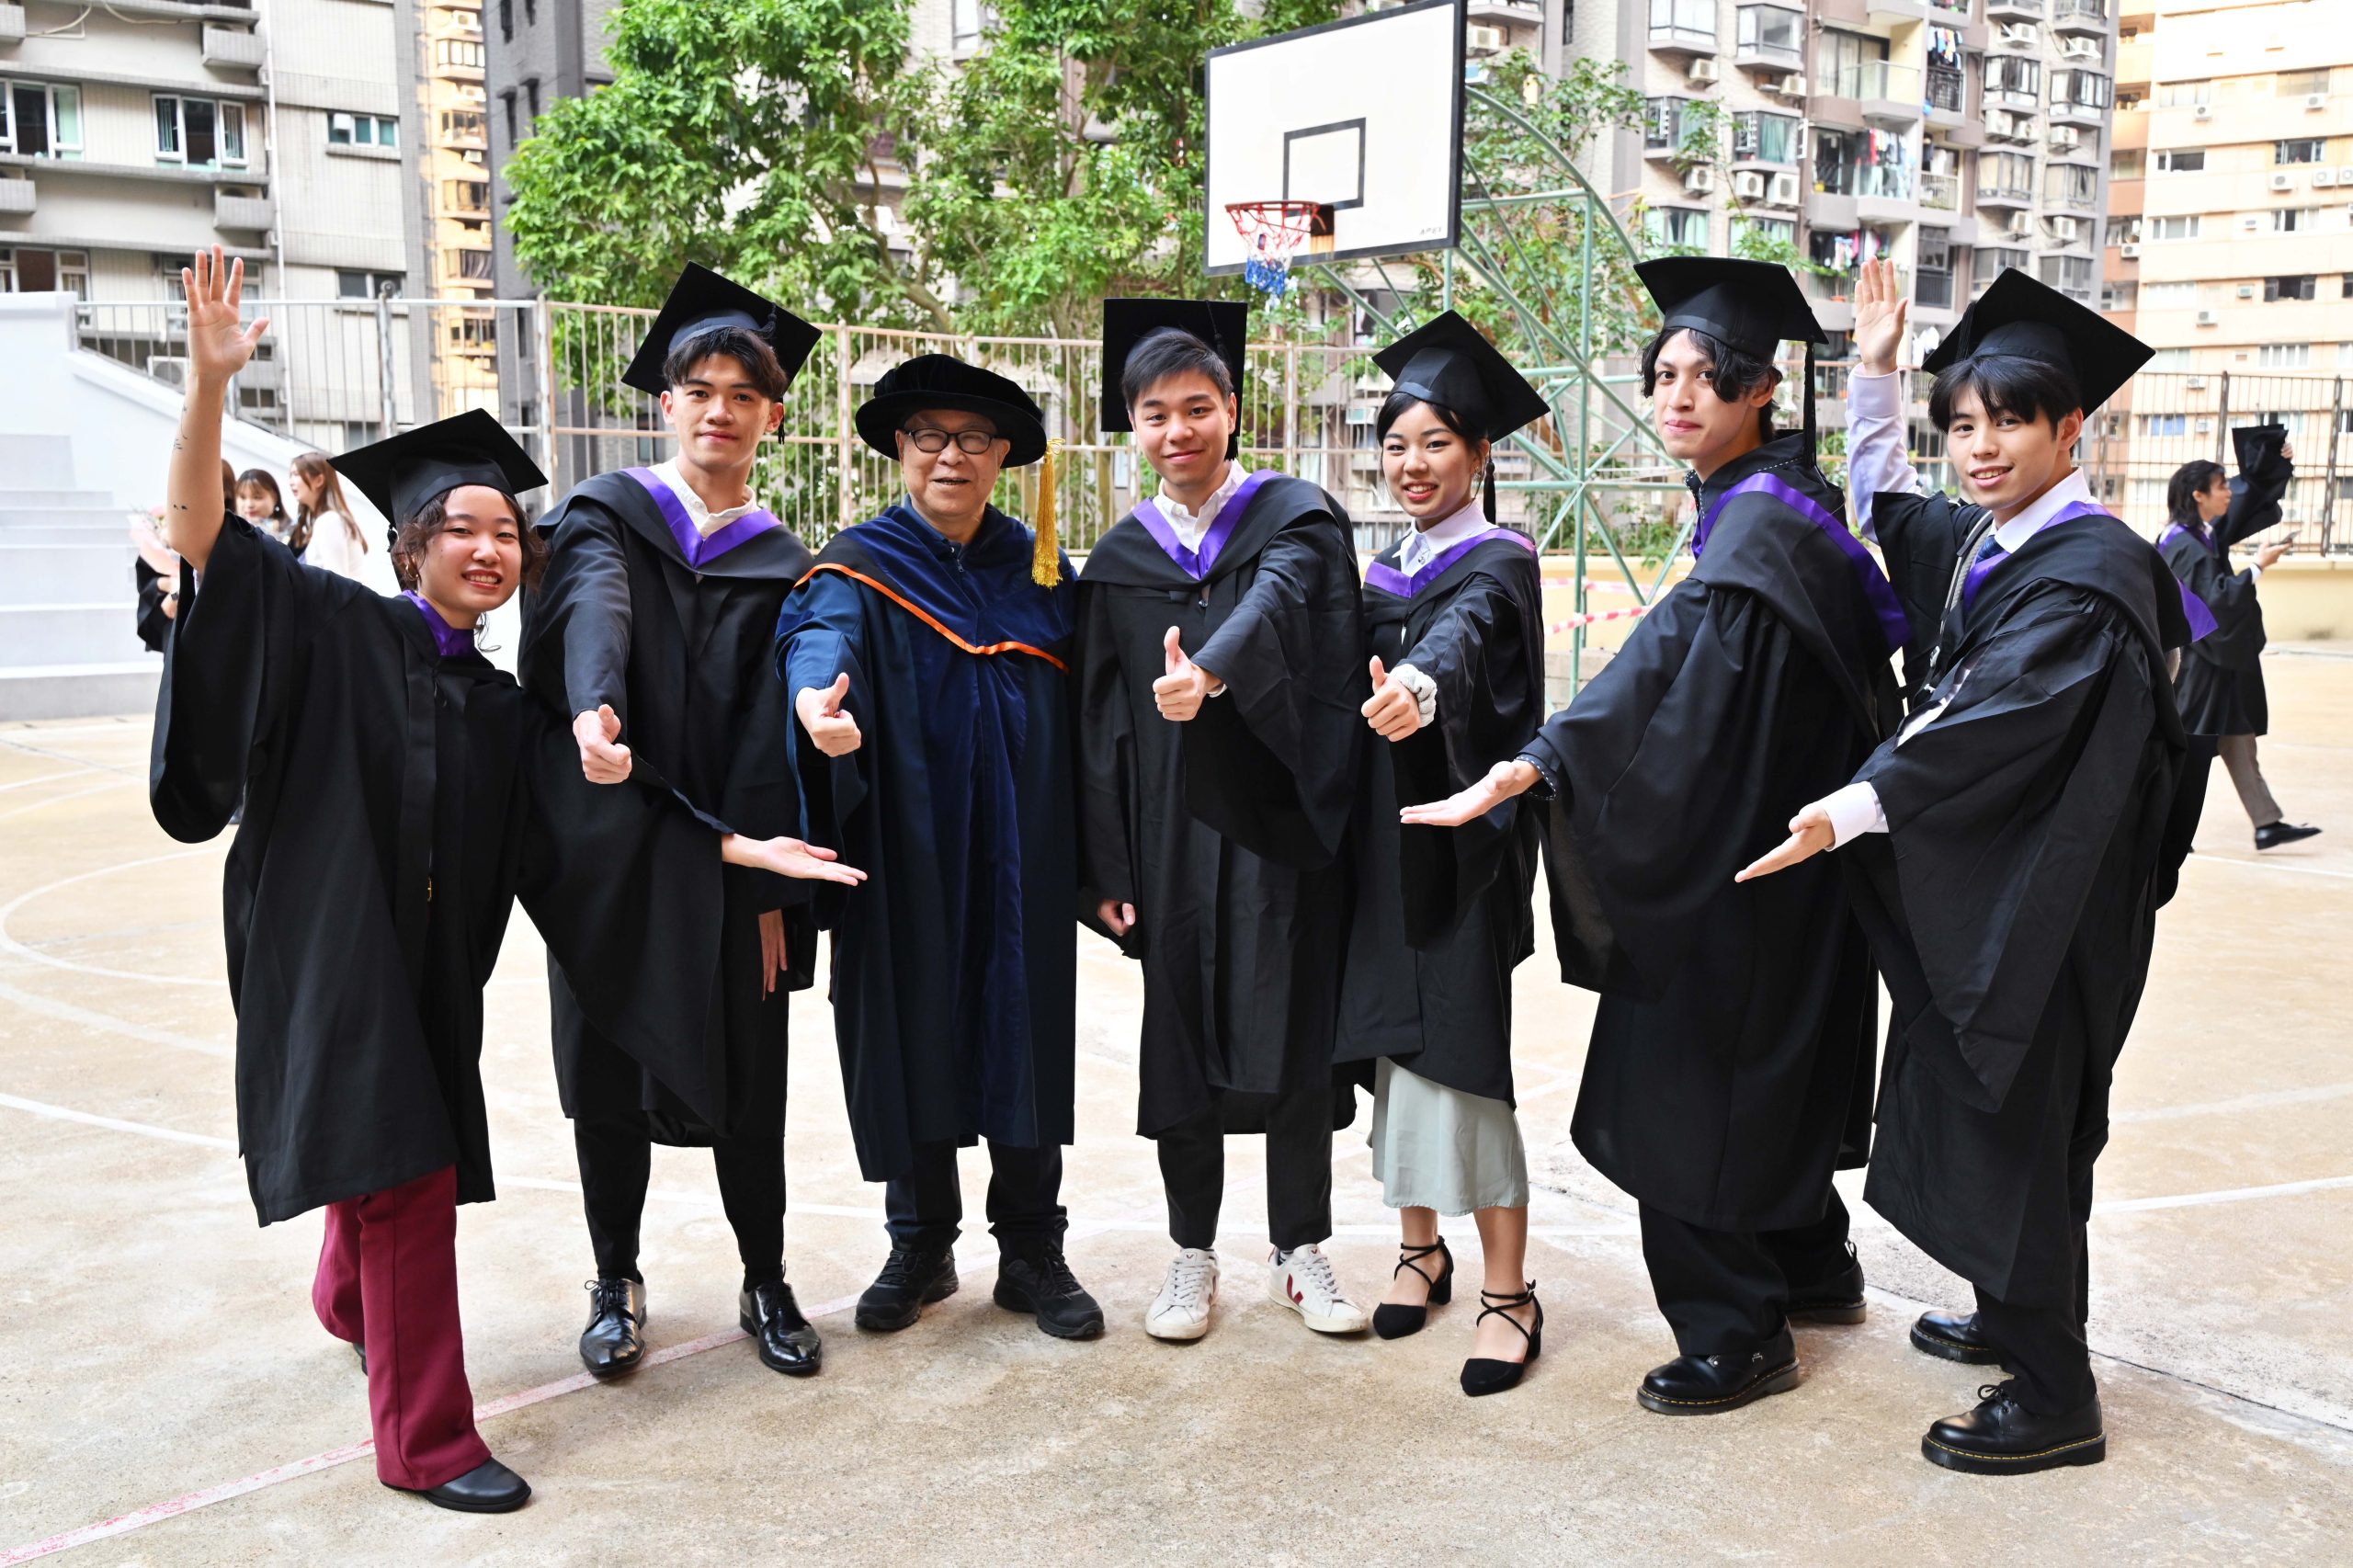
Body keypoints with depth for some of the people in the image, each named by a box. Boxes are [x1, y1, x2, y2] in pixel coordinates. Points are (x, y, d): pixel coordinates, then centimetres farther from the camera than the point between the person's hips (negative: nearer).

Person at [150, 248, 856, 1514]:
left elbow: (601, 815, 4)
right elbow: (203, 537, -16)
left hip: (431, 971, 6)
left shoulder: (500, 709, 8)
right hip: (333, 955, -6)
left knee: (390, 1155, 20)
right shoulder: (341, 630, -6)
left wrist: (740, 848, -4)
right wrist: (209, 382, -29)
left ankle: (352, 1302, 52)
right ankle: (424, 1441, 3)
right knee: (407, 1179, -8)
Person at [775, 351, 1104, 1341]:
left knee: (1026, 1037, 6)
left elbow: (1082, 720, 9)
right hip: (908, 862, -2)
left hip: (1021, 862, 2)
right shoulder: (862, 566, -2)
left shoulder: (1040, 569, 8)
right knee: (912, 1033, 6)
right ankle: (921, 1246, 24)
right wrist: (817, 694, -48)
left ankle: (1031, 1251, 20)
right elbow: (821, 631, -25)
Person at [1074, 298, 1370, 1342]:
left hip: (1283, 822, -2)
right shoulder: (1120, 559, 8)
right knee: (1181, 1036, 8)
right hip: (1172, 832, 3)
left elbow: (1276, 604, -25)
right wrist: (1106, 865, 2)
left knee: (1294, 1031, 4)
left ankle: (1300, 1250, 21)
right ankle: (1193, 1255, 23)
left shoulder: (1295, 518, -1)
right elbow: (1099, 718, 7)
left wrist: (1210, 672, -46)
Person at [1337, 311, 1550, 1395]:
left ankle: (1508, 1291, 2)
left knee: (1454, 1052, -8)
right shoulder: (1385, 572, 14)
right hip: (1384, 837, 7)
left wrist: (1419, 684, -53)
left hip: (1459, 841, -6)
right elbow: (1350, 673, 11)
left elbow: (1460, 634, -32)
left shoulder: (1498, 564, -9)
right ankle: (1421, 1245, 26)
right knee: (1397, 1041, 11)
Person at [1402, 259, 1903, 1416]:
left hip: (1741, 857, -10)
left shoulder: (1759, 529, -22)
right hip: (1774, 838, 10)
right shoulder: (1760, 502, 8)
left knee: (1700, 1080, -2)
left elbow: (1663, 670, -37)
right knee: (1770, 1061, 21)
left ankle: (1737, 1332, 10)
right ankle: (1813, 1268, 37)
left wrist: (1527, 769, -48)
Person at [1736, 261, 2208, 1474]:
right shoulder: (1978, 542, 8)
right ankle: (2008, 1319, 36)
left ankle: (2055, 1402, 10)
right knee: (1969, 1111, 19)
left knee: (2013, 1128, -2)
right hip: (1968, 892, 9)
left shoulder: (2088, 572, -18)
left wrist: (1855, 808, -33)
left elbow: (1994, 724, -28)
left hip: (2036, 908, -9)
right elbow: (1881, 505, 27)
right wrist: (1877, 371, 16)